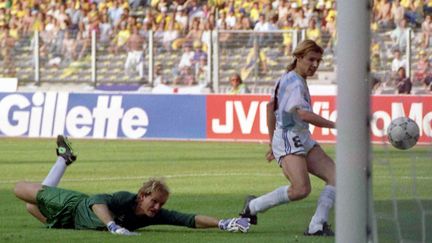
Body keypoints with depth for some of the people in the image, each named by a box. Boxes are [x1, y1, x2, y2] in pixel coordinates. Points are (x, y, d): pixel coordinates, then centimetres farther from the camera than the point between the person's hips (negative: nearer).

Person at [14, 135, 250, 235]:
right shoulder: (124, 200, -42)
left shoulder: (155, 215, -28)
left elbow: (190, 219, -34)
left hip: (79, 221, 5)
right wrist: (113, 226, -75)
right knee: (21, 189, 13)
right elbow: (98, 201, -58)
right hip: (74, 206, -5)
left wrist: (221, 223, -48)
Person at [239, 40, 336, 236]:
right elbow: (304, 114, -26)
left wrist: (273, 144, 29)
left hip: (302, 139, 10)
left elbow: (270, 107, 25)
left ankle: (317, 226, -6)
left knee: (335, 176, -4)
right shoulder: (294, 82, -13)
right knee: (301, 189, -24)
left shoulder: (287, 79, 18)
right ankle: (253, 206, -4)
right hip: (288, 140, -10)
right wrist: (334, 125, -23)